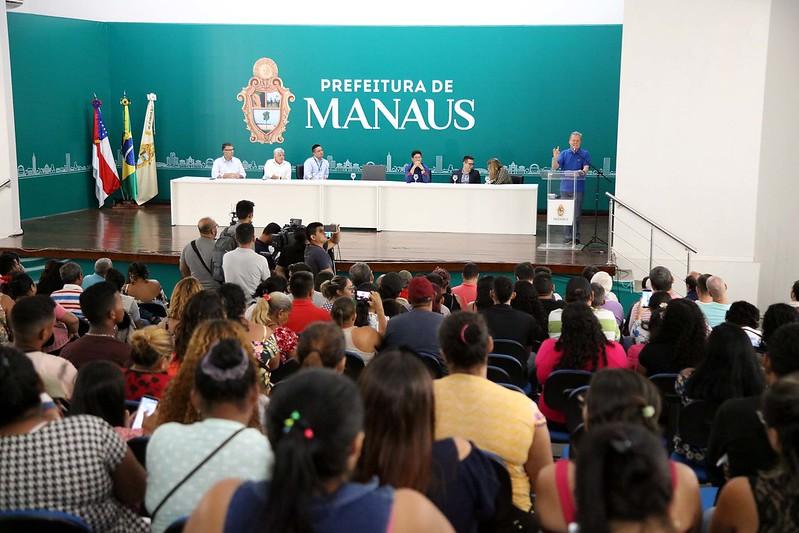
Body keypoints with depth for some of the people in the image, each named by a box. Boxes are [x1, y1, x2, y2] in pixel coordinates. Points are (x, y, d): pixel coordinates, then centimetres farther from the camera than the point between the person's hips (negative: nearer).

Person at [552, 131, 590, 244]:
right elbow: (555, 168, -1)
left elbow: (586, 167, -9)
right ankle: (567, 237, 10)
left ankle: (576, 237, 4)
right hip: (565, 187, 3)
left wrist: (583, 172, -33)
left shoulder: (585, 154, 3)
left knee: (576, 214, -3)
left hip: (578, 188, -2)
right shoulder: (564, 154, 9)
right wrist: (555, 158, -20)